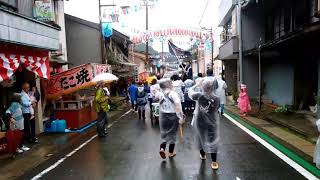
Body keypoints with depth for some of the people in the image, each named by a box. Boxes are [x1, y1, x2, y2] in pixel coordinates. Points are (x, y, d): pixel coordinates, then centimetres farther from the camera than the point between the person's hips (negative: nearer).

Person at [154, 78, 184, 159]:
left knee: (164, 133, 19)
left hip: (163, 116, 3)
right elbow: (178, 106, -27)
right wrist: (181, 117, -25)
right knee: (172, 134, 13)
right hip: (173, 116, -2)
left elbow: (155, 96, 18)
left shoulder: (159, 94, -7)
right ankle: (171, 152, 25)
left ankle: (162, 148, -1)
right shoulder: (173, 94, -17)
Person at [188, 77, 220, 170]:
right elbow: (217, 109, -6)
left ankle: (202, 155, 42)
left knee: (201, 139, 22)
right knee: (212, 141, 8)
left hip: (199, 122, 2)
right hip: (211, 123, -1)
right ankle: (214, 162, 14)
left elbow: (190, 91, -2)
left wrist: (197, 84, 7)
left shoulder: (199, 95, -17)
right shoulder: (216, 99, -18)